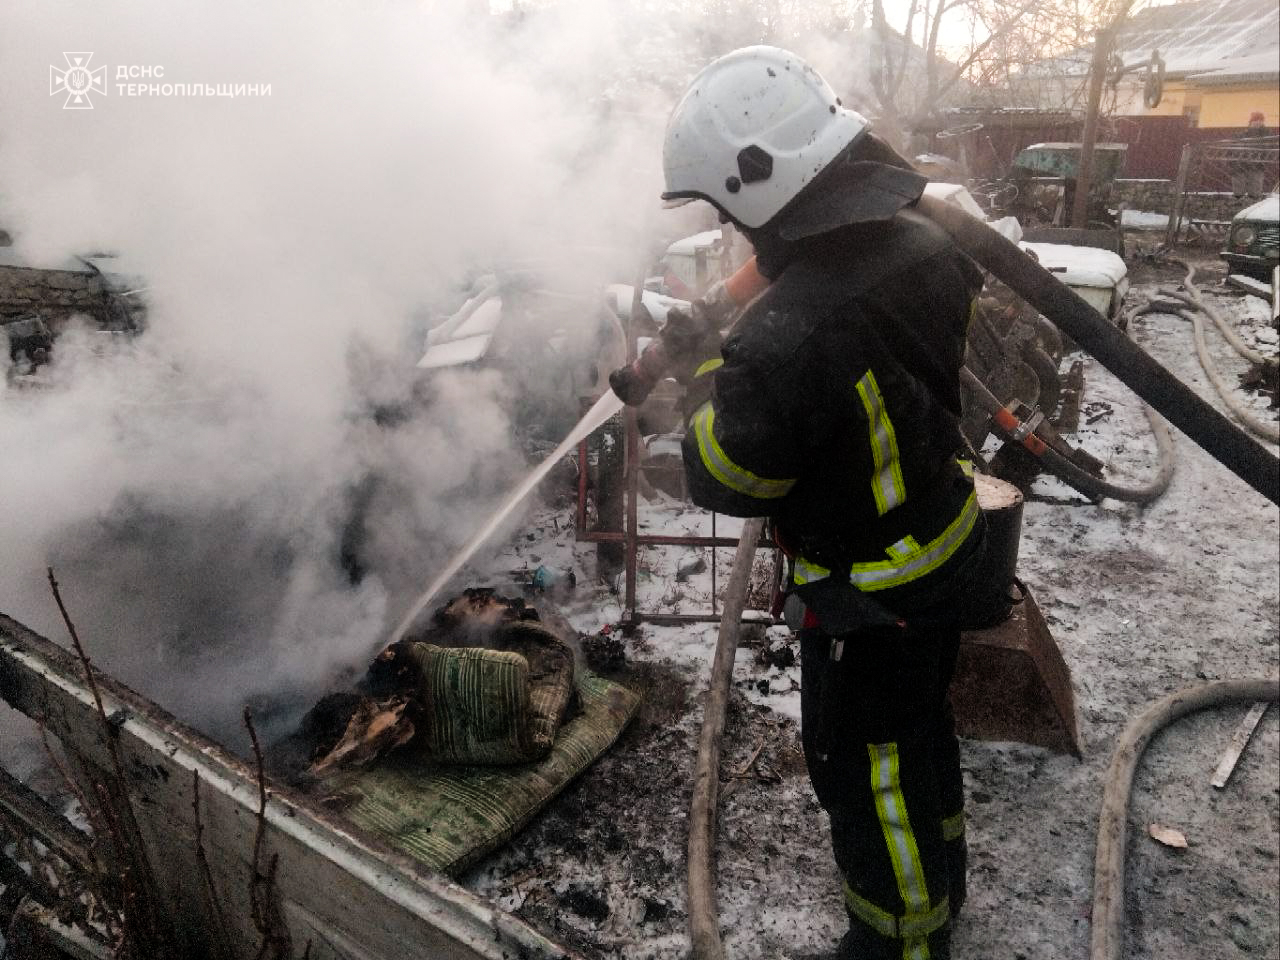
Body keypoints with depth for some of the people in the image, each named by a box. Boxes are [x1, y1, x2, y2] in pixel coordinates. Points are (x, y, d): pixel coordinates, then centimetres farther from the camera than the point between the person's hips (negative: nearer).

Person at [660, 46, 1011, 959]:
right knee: (922, 723, 29)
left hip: (869, 597, -8)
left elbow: (723, 483, -20)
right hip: (948, 557, 8)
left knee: (863, 766, 15)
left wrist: (708, 360, -8)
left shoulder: (781, 344, -37)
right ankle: (939, 877, 55)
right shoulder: (931, 242, -11)